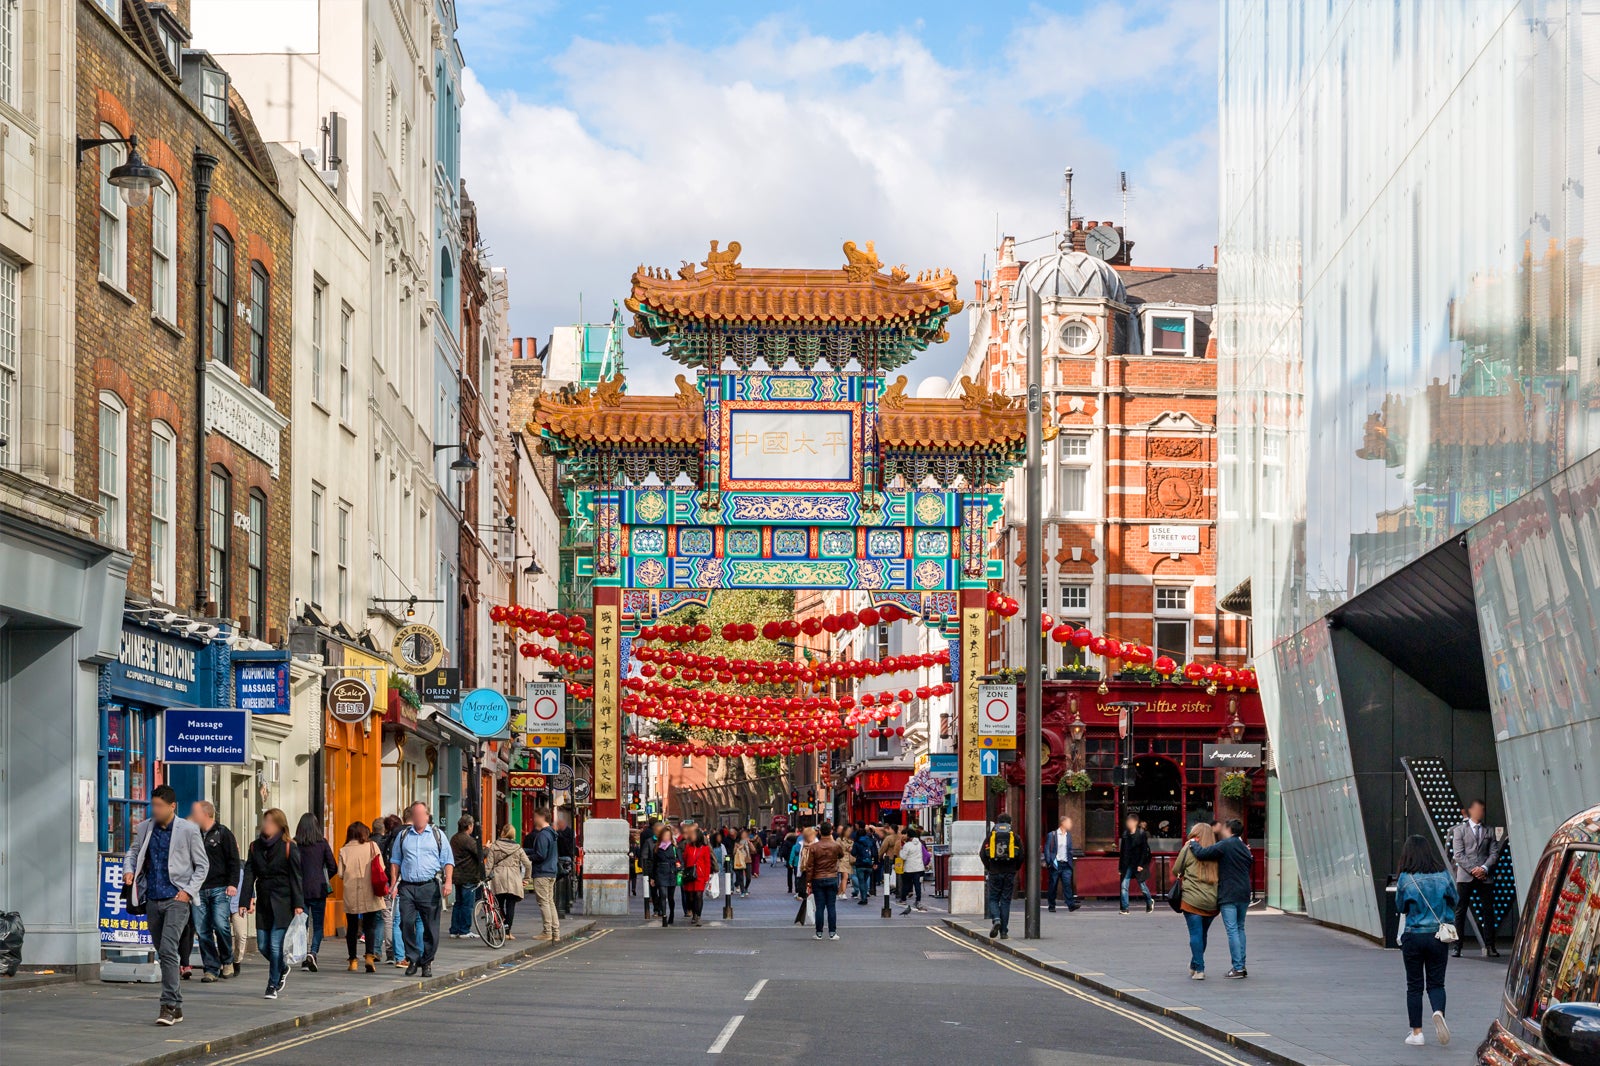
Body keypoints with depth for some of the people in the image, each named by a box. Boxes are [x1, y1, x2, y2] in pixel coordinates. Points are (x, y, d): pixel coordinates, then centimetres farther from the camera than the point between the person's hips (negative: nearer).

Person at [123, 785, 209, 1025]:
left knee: (168, 950, -18)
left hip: (176, 899, -5)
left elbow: (202, 865, 1)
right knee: (163, 953, 10)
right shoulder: (144, 829, 7)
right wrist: (128, 870, -5)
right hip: (152, 900, 5)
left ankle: (169, 1005, -17)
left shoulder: (188, 830, -4)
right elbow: (133, 852, 17)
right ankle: (177, 1005, 19)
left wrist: (189, 891, -10)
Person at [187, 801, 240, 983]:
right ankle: (211, 968, 5)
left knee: (221, 924, -16)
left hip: (219, 888, -5)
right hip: (199, 890, 5)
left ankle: (227, 961, 5)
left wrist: (232, 884, -12)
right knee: (202, 930, -1)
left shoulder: (222, 833, 2)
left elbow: (233, 860, -3)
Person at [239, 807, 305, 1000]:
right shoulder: (255, 846, 8)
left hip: (282, 903, -5)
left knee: (275, 945, -7)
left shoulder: (289, 848, -4)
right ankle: (282, 970, 33)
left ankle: (273, 985, 3)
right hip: (263, 903, 5)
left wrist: (298, 904, -10)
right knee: (263, 945, 6)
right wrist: (244, 901, -1)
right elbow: (249, 875, 6)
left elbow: (296, 877, -4)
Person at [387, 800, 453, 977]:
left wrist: (448, 882, -6)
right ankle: (412, 959, 3)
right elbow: (395, 861, 18)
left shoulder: (437, 835, 10)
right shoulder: (403, 836, 15)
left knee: (431, 927, 0)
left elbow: (448, 861, 7)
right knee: (406, 923, -9)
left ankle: (427, 962, 10)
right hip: (407, 887, 1)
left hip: (430, 887, -1)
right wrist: (393, 884, 8)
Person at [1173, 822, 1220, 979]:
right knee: (1203, 933, 16)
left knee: (1196, 934, -1)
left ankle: (1199, 969, -6)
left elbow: (1176, 871, 4)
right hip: (1212, 901, 4)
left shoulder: (1188, 849, -3)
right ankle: (1194, 966, 29)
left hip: (1193, 900, -4)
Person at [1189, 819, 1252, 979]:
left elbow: (1202, 854, -16)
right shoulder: (1244, 847, 14)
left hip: (1228, 895, -7)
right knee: (1240, 929, 15)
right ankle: (1241, 966, 16)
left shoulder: (1224, 845, -11)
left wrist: (1192, 845, 1)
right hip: (1244, 894, 7)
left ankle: (1238, 968, -10)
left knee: (1232, 930, -6)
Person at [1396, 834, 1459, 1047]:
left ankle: (1416, 1032, 9)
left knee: (1414, 985, 9)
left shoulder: (1405, 879, -10)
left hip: (1413, 936, -1)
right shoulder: (1443, 876, -4)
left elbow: (1400, 907, 2)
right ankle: (1438, 1013, -19)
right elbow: (1455, 901, 10)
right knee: (1436, 983, 10)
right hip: (1438, 936, 2)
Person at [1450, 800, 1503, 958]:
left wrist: (1484, 868, -10)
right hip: (1465, 877, -2)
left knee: (1488, 911, 2)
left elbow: (1494, 853, 7)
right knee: (1460, 911, -3)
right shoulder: (1459, 830, 6)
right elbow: (1458, 854, -2)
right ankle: (1457, 946, -2)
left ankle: (1490, 946, 6)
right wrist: (1473, 870, -12)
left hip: (1485, 876, 2)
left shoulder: (1489, 831, 14)